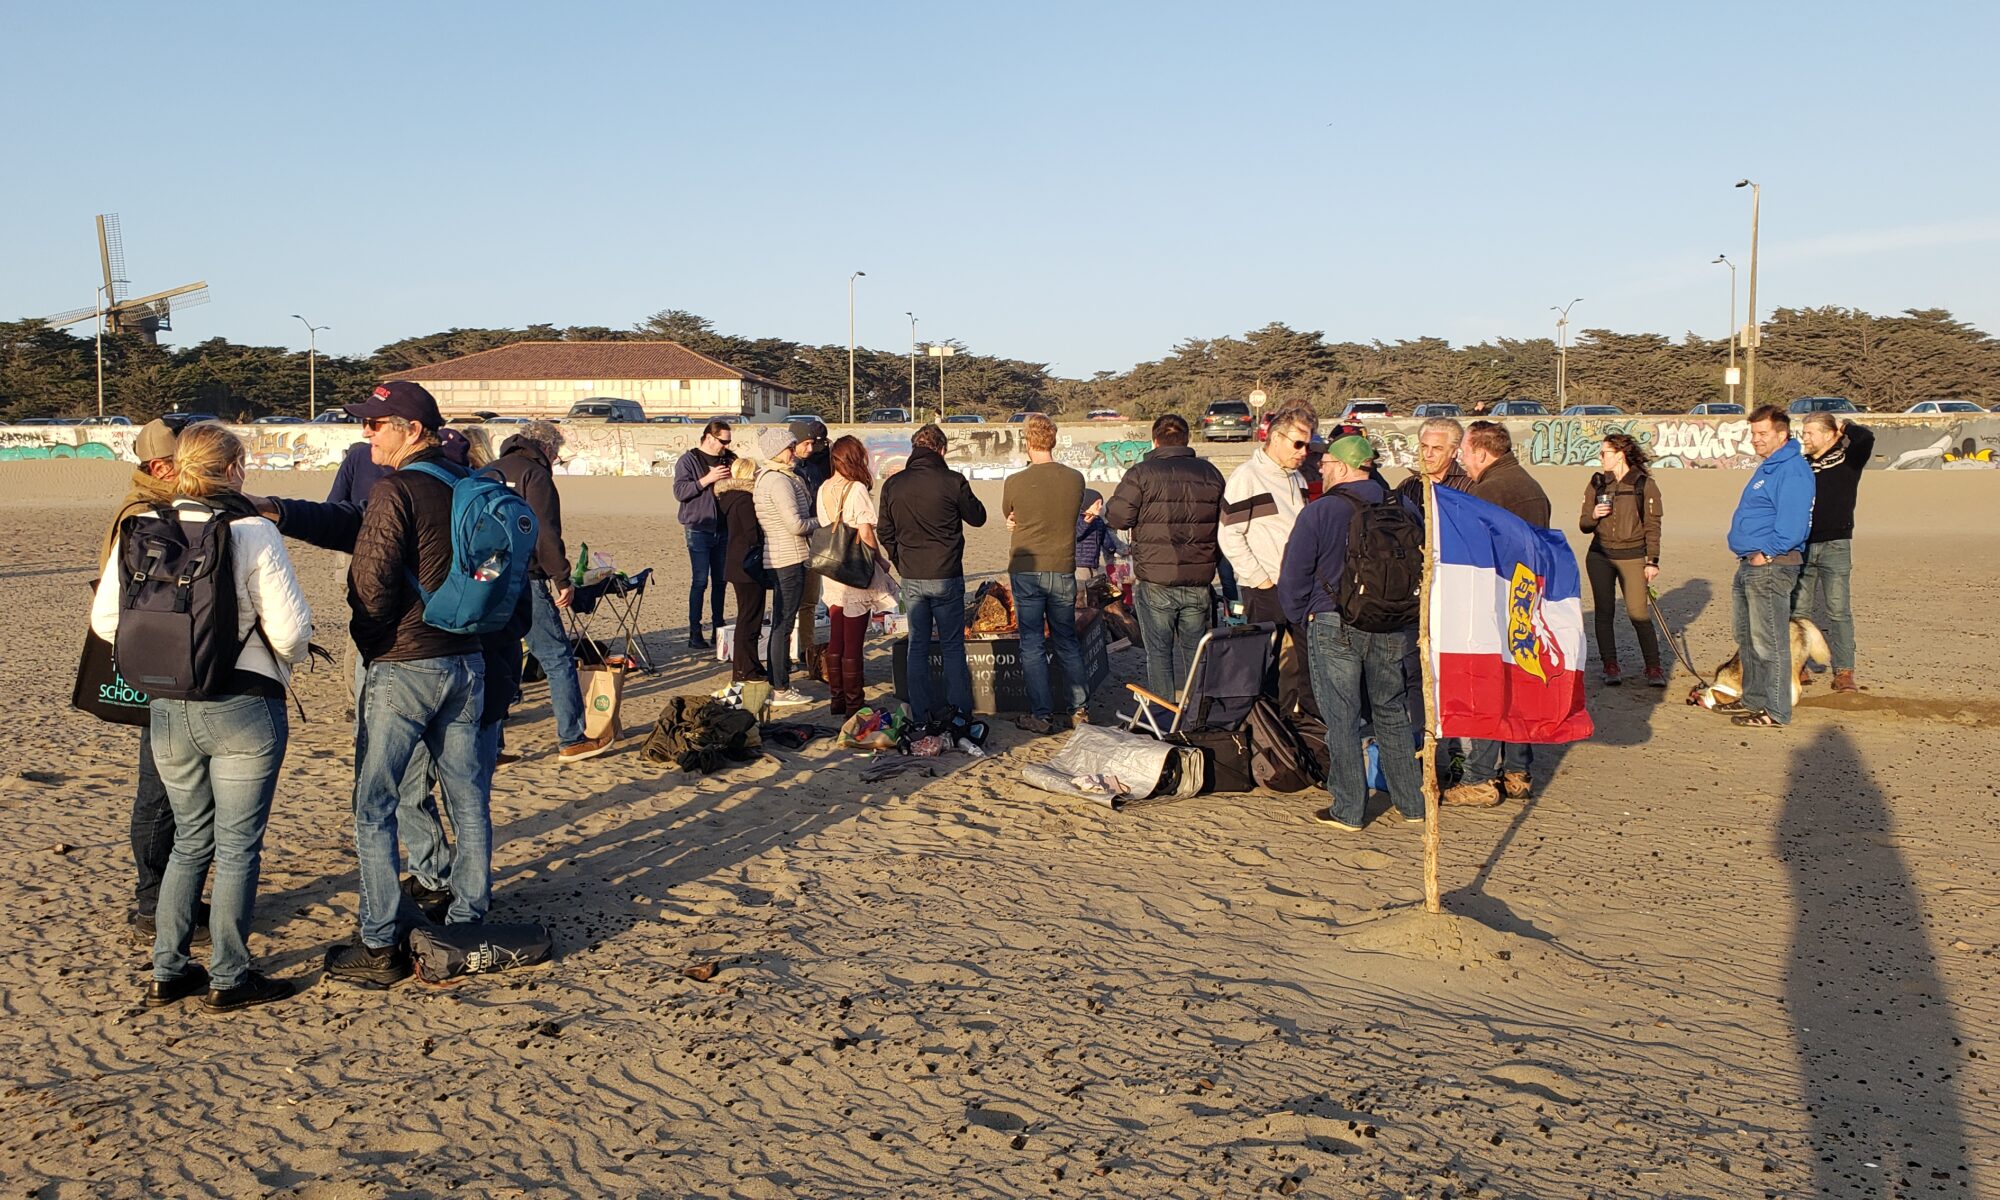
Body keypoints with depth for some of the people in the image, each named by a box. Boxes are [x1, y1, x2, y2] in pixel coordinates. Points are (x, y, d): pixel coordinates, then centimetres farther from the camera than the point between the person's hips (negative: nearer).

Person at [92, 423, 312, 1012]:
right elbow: (289, 630, -14)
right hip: (244, 708, -5)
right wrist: (287, 653, 8)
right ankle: (229, 978, 13)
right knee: (238, 846, 7)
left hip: (168, 708, 5)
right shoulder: (253, 532, -12)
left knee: (190, 840, 19)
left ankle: (167, 971, 23)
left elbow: (106, 620, 4)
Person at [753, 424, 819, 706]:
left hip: (777, 559, 10)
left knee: (780, 622, 16)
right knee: (783, 623, -4)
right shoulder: (779, 481, -18)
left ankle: (776, 682, 24)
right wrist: (819, 522, -4)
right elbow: (796, 525, -23)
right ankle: (780, 689, 1)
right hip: (788, 559, -10)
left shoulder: (764, 477, 13)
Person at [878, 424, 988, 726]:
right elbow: (977, 518, 4)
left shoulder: (892, 484, 1)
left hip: (910, 579, 3)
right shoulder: (952, 481, -10)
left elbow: (884, 532, 8)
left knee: (917, 646, 10)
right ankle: (960, 711, 8)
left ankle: (921, 715, 11)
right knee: (952, 646, 7)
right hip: (946, 576, -3)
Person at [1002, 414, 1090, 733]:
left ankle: (1041, 714, 8)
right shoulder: (1076, 479, -4)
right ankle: (1078, 710, 18)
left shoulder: (1015, 483, -12)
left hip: (1026, 571, -3)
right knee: (1068, 642, 16)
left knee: (1032, 645, 6)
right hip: (1063, 570, 3)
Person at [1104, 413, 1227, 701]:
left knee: (1159, 651, 6)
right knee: (1194, 650, 15)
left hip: (1156, 582, -4)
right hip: (1199, 581, 4)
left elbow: (1117, 517, -10)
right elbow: (1225, 524, 13)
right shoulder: (1210, 473, 7)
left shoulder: (1142, 473, -7)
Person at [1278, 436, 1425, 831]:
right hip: (1394, 629, 5)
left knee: (1342, 720, 4)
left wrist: (1302, 618, 8)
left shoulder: (1319, 512, -10)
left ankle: (1348, 811, 8)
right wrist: (1408, 618, 21)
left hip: (1335, 627, -4)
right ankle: (1412, 802, 22)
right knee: (1392, 713, 17)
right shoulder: (1403, 508, 5)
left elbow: (1293, 576, -7)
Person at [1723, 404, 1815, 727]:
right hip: (1750, 565, 11)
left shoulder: (1793, 470, -14)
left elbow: (1791, 525, -22)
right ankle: (1754, 699, 28)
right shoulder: (1768, 467, 18)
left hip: (1771, 565, -11)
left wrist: (1766, 554, -19)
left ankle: (1776, 710, -1)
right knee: (1747, 639, 18)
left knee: (1769, 641, -6)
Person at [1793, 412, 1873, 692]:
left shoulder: (1847, 460, -1)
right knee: (1798, 610, 5)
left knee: (1839, 611, -5)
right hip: (1802, 546, 4)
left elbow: (1866, 438, -22)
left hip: (1835, 546, -4)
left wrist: (1844, 426, -3)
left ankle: (1844, 672, -2)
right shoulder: (1800, 465, 12)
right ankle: (1798, 667, 12)